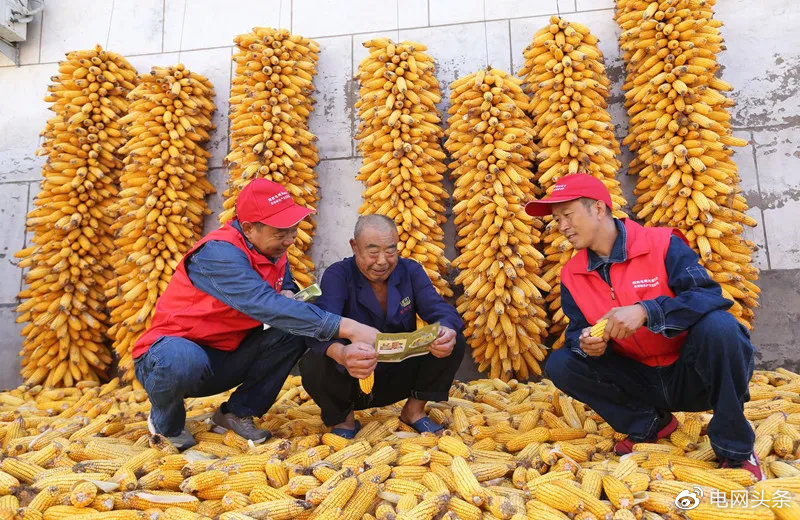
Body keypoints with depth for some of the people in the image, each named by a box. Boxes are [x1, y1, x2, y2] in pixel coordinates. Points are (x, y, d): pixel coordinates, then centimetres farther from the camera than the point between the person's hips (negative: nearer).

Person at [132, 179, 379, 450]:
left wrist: (287, 295, -12)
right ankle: (166, 423, -4)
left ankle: (237, 413, 2)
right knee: (183, 361, -40)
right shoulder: (219, 252, -27)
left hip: (223, 358, 6)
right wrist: (348, 327, -46)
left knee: (293, 332, -13)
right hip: (173, 351, -6)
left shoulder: (273, 250, -3)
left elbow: (286, 284, 17)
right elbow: (265, 305, -41)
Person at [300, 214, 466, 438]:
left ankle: (414, 410, 5)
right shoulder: (337, 275, -15)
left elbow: (441, 310, -15)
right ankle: (343, 418, 0)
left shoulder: (410, 271, -3)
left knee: (455, 343, -17)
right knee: (314, 363, -34)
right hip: (349, 383, -2)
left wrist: (448, 331, -42)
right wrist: (341, 354, -56)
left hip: (398, 379, 3)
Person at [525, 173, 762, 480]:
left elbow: (710, 297, -26)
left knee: (718, 324, -33)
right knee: (560, 365, -14)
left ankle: (735, 448, -13)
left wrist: (645, 311, -39)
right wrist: (585, 344, -24)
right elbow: (577, 331, 0)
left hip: (690, 376, -3)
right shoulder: (572, 274, -2)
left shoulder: (662, 244, -15)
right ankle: (649, 424, 4)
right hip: (641, 381, 4)